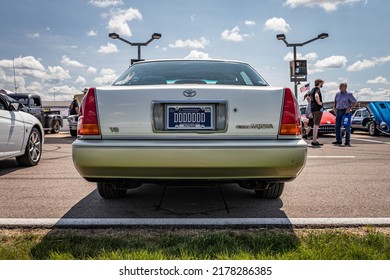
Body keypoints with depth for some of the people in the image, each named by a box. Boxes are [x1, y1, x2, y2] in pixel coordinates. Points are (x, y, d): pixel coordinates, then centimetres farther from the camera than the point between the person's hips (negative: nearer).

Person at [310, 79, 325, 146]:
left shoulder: (312, 89, 20)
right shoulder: (317, 89, -10)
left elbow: (310, 99, 28)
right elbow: (316, 96, -31)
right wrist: (319, 102, -19)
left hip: (313, 109, 10)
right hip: (318, 109, -10)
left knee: (315, 125, 12)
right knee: (316, 125, -10)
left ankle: (315, 140, 15)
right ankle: (314, 141, -11)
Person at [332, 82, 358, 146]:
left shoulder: (349, 94, -2)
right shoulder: (337, 94, 13)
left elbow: (355, 102, -2)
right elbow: (335, 102, 25)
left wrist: (349, 108, -13)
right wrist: (334, 108, 7)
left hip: (346, 111, -5)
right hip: (338, 111, 5)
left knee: (347, 127, -3)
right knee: (337, 126, 5)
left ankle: (347, 141, 2)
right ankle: (338, 140, 15)